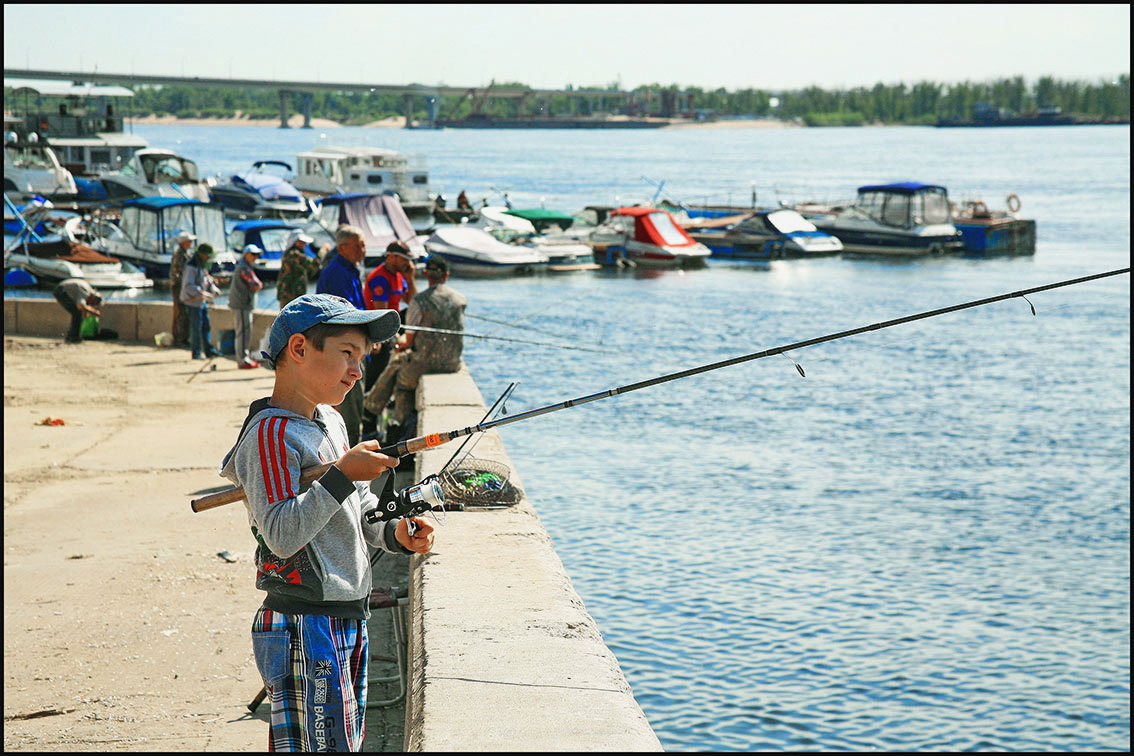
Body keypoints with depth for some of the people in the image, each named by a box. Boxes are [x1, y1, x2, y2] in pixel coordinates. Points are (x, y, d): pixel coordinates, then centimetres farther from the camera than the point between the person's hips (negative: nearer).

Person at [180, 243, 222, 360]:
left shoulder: (203, 266, 14)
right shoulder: (191, 267, -17)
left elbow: (208, 280, 20)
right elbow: (189, 285, -25)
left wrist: (214, 289, 1)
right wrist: (202, 293, -34)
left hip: (202, 301, 9)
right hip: (193, 301, -9)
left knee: (206, 326, 12)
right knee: (196, 327, -4)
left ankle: (209, 350, 19)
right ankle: (196, 352, 3)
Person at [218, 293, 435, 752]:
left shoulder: (331, 421, 13)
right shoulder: (270, 434, -15)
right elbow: (282, 535, -25)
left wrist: (395, 532, 4)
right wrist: (342, 475, -26)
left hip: (348, 621, 9)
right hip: (303, 625, -9)